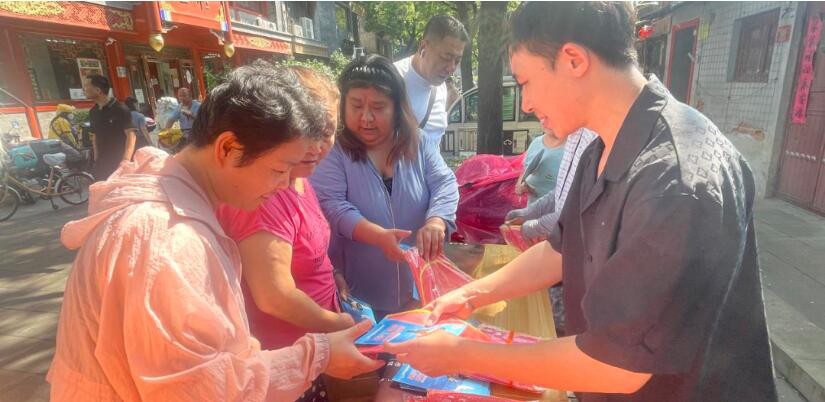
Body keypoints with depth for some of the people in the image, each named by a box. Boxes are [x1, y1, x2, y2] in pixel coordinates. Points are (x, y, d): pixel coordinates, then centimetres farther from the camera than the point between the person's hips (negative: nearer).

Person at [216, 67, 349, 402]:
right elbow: (275, 297, -31)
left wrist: (331, 278, 2)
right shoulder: (264, 193, -29)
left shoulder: (298, 179, 1)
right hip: (280, 361, -8)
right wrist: (335, 323, -17)